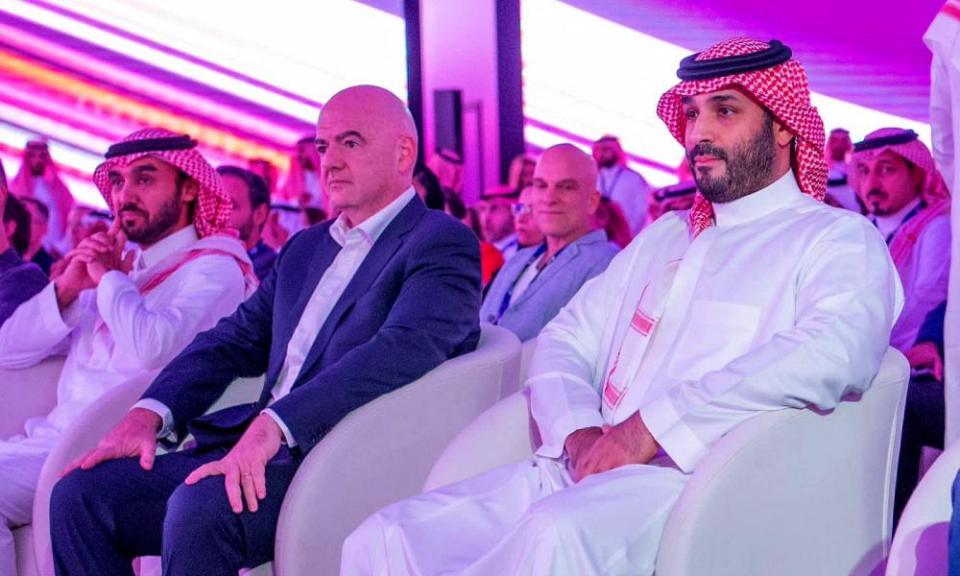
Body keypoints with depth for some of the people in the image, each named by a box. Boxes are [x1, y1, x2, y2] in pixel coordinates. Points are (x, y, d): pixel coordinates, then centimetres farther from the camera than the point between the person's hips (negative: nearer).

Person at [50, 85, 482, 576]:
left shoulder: (442, 244, -3)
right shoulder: (305, 248, 24)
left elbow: (404, 349, -20)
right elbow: (235, 340, 19)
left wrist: (275, 424, -30)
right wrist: (150, 412, 0)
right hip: (256, 446, 8)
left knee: (200, 506, -33)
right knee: (81, 494, -7)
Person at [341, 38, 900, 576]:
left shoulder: (838, 240, 5)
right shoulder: (663, 236, 27)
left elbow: (834, 352, -17)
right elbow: (565, 341, 22)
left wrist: (653, 426, -19)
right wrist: (578, 431, -3)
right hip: (584, 472, 7)